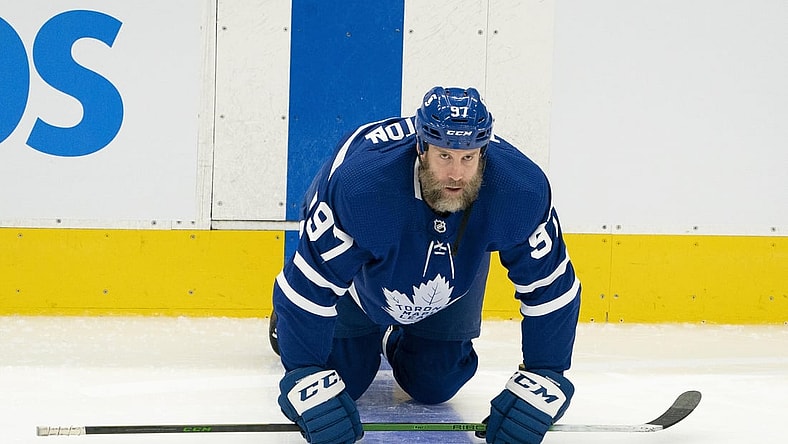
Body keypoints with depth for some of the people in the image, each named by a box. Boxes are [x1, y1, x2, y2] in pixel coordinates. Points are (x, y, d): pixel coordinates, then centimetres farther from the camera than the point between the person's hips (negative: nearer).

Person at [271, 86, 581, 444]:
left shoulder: (521, 191, -38)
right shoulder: (356, 184, -46)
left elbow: (551, 287, -25)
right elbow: (308, 284, -37)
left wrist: (544, 378, -26)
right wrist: (305, 377, -39)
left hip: (456, 271, 3)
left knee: (434, 387, 5)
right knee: (342, 377, 0)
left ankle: (397, 340, 39)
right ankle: (290, 323, 32)